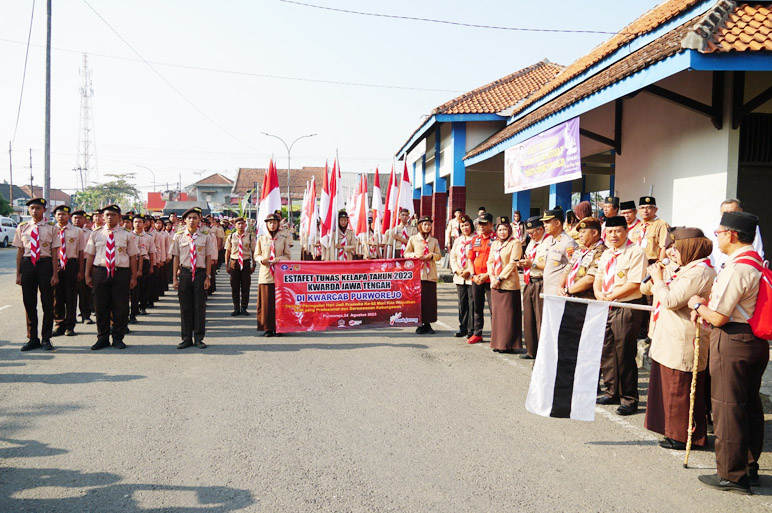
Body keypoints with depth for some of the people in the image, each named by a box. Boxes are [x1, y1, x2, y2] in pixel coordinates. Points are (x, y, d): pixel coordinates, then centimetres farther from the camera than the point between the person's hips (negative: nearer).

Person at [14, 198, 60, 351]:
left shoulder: (51, 228, 0)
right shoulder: (22, 227, 7)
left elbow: (55, 253, -1)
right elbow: (19, 252, 8)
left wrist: (55, 274, -6)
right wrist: (18, 274, 5)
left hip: (45, 263, -2)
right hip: (27, 263, 2)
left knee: (47, 303, 3)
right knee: (29, 304, 8)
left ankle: (46, 338, 15)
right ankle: (32, 338, 20)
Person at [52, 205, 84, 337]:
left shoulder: (77, 231, 4)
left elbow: (81, 252, 4)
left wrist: (81, 271, 0)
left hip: (71, 264, -1)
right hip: (55, 264, 1)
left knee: (71, 295, 4)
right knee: (56, 296, 5)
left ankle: (70, 326, 14)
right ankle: (59, 325, 16)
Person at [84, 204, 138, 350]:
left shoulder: (127, 235, 5)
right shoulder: (96, 234, 9)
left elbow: (133, 256, 4)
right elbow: (90, 256, 9)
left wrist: (133, 277, 0)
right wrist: (88, 275, 4)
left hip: (121, 273, -1)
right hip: (100, 272, 1)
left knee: (120, 307, 2)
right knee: (101, 306, 6)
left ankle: (118, 338, 14)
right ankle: (102, 338, 17)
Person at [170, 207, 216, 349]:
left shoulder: (206, 236, 1)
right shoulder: (179, 236, 3)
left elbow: (209, 258, 3)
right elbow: (176, 257, 6)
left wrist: (208, 277, -1)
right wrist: (174, 278, 3)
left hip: (200, 273, -1)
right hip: (184, 273, 1)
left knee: (200, 306, 3)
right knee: (185, 307, 6)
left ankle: (198, 338, 13)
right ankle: (186, 338, 15)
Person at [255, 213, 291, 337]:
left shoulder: (283, 239, 7)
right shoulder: (261, 239, 8)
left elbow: (288, 256, 8)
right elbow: (256, 255, 11)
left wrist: (279, 259, -12)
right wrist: (262, 259, -10)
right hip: (265, 273, 0)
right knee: (266, 301, -2)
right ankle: (268, 328, 3)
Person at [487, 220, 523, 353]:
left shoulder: (515, 243, -5)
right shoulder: (494, 244, 16)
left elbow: (513, 263, -12)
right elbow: (490, 261, 13)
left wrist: (499, 278, -14)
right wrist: (492, 277, -3)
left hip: (509, 283, -6)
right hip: (495, 284, 7)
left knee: (508, 314, -4)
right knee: (496, 313, 9)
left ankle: (508, 344, 2)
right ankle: (497, 343, 17)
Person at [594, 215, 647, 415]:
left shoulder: (635, 253, -10)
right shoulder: (606, 254, 15)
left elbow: (634, 283, -18)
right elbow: (598, 279, 17)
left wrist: (610, 296, -16)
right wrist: (599, 294, -4)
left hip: (627, 307, -8)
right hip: (606, 308, 8)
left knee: (624, 354, -4)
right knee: (607, 352, 12)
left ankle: (629, 399, 7)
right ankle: (612, 393, 26)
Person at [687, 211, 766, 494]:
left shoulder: (736, 268, -21)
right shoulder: (757, 263, 10)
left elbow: (719, 317, -20)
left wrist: (698, 305, -1)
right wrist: (708, 303, 9)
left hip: (732, 342, -10)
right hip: (756, 341, 10)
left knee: (727, 407, 0)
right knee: (750, 405, 17)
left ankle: (731, 474, 8)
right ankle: (749, 468, 29)